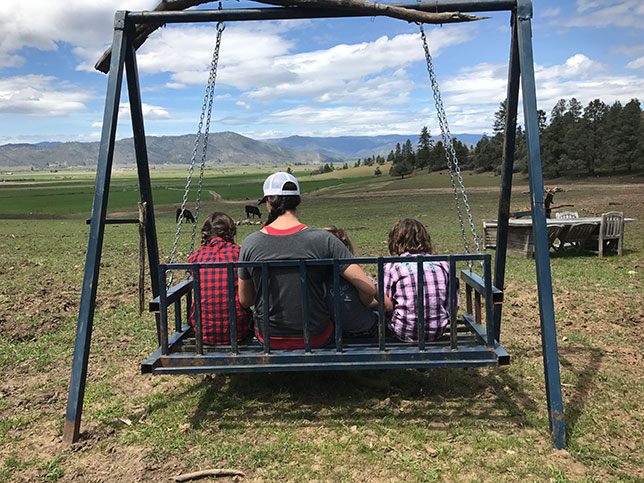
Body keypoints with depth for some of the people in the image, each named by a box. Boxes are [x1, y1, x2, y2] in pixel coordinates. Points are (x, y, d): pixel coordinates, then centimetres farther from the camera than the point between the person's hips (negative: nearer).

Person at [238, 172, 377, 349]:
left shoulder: (250, 243, -11)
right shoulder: (323, 240, -16)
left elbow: (245, 301, 0)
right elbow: (369, 289, -16)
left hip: (269, 339, 2)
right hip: (316, 338, -1)